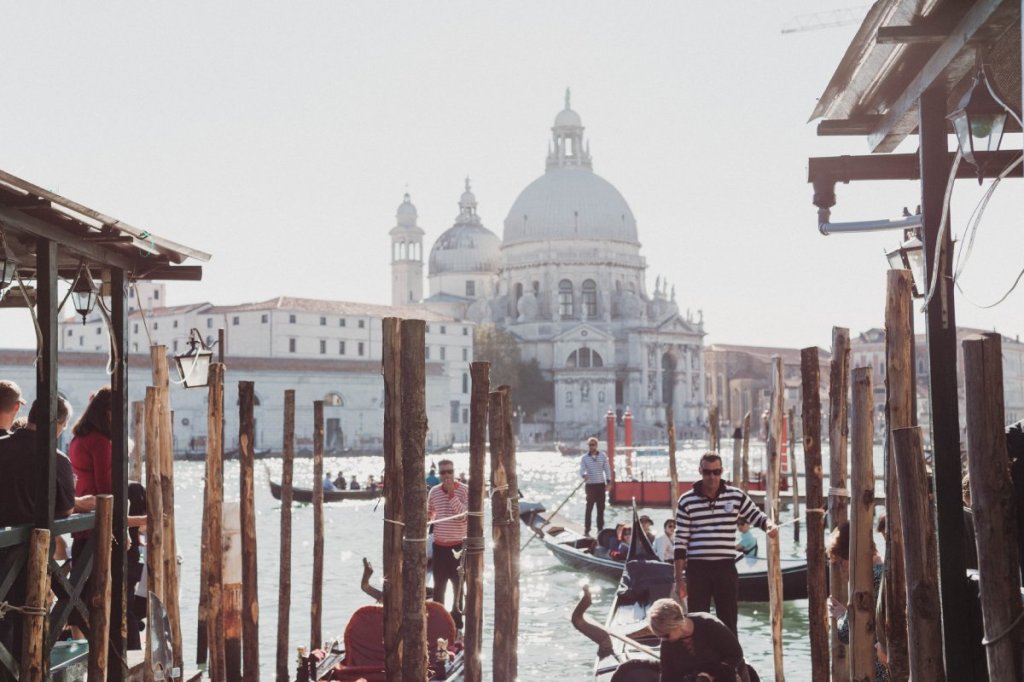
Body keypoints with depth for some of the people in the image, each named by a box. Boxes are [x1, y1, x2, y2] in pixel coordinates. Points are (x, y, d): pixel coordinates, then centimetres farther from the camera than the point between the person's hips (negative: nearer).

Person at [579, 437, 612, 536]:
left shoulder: (603, 456, 5)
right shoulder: (584, 458, -1)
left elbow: (607, 469, 7)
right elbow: (582, 469, -12)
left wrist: (608, 481, -1)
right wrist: (584, 475, -33)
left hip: (601, 484, 2)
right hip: (590, 485, -2)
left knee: (601, 508, 7)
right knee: (589, 507, -4)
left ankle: (600, 528, 15)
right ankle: (586, 529, -1)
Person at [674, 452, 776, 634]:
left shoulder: (736, 496, 2)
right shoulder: (686, 501, -2)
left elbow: (757, 516, 13)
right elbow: (680, 541, -1)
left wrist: (769, 524, -13)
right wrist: (679, 578, -3)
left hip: (726, 568, 1)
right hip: (697, 569, -1)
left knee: (728, 622, 7)